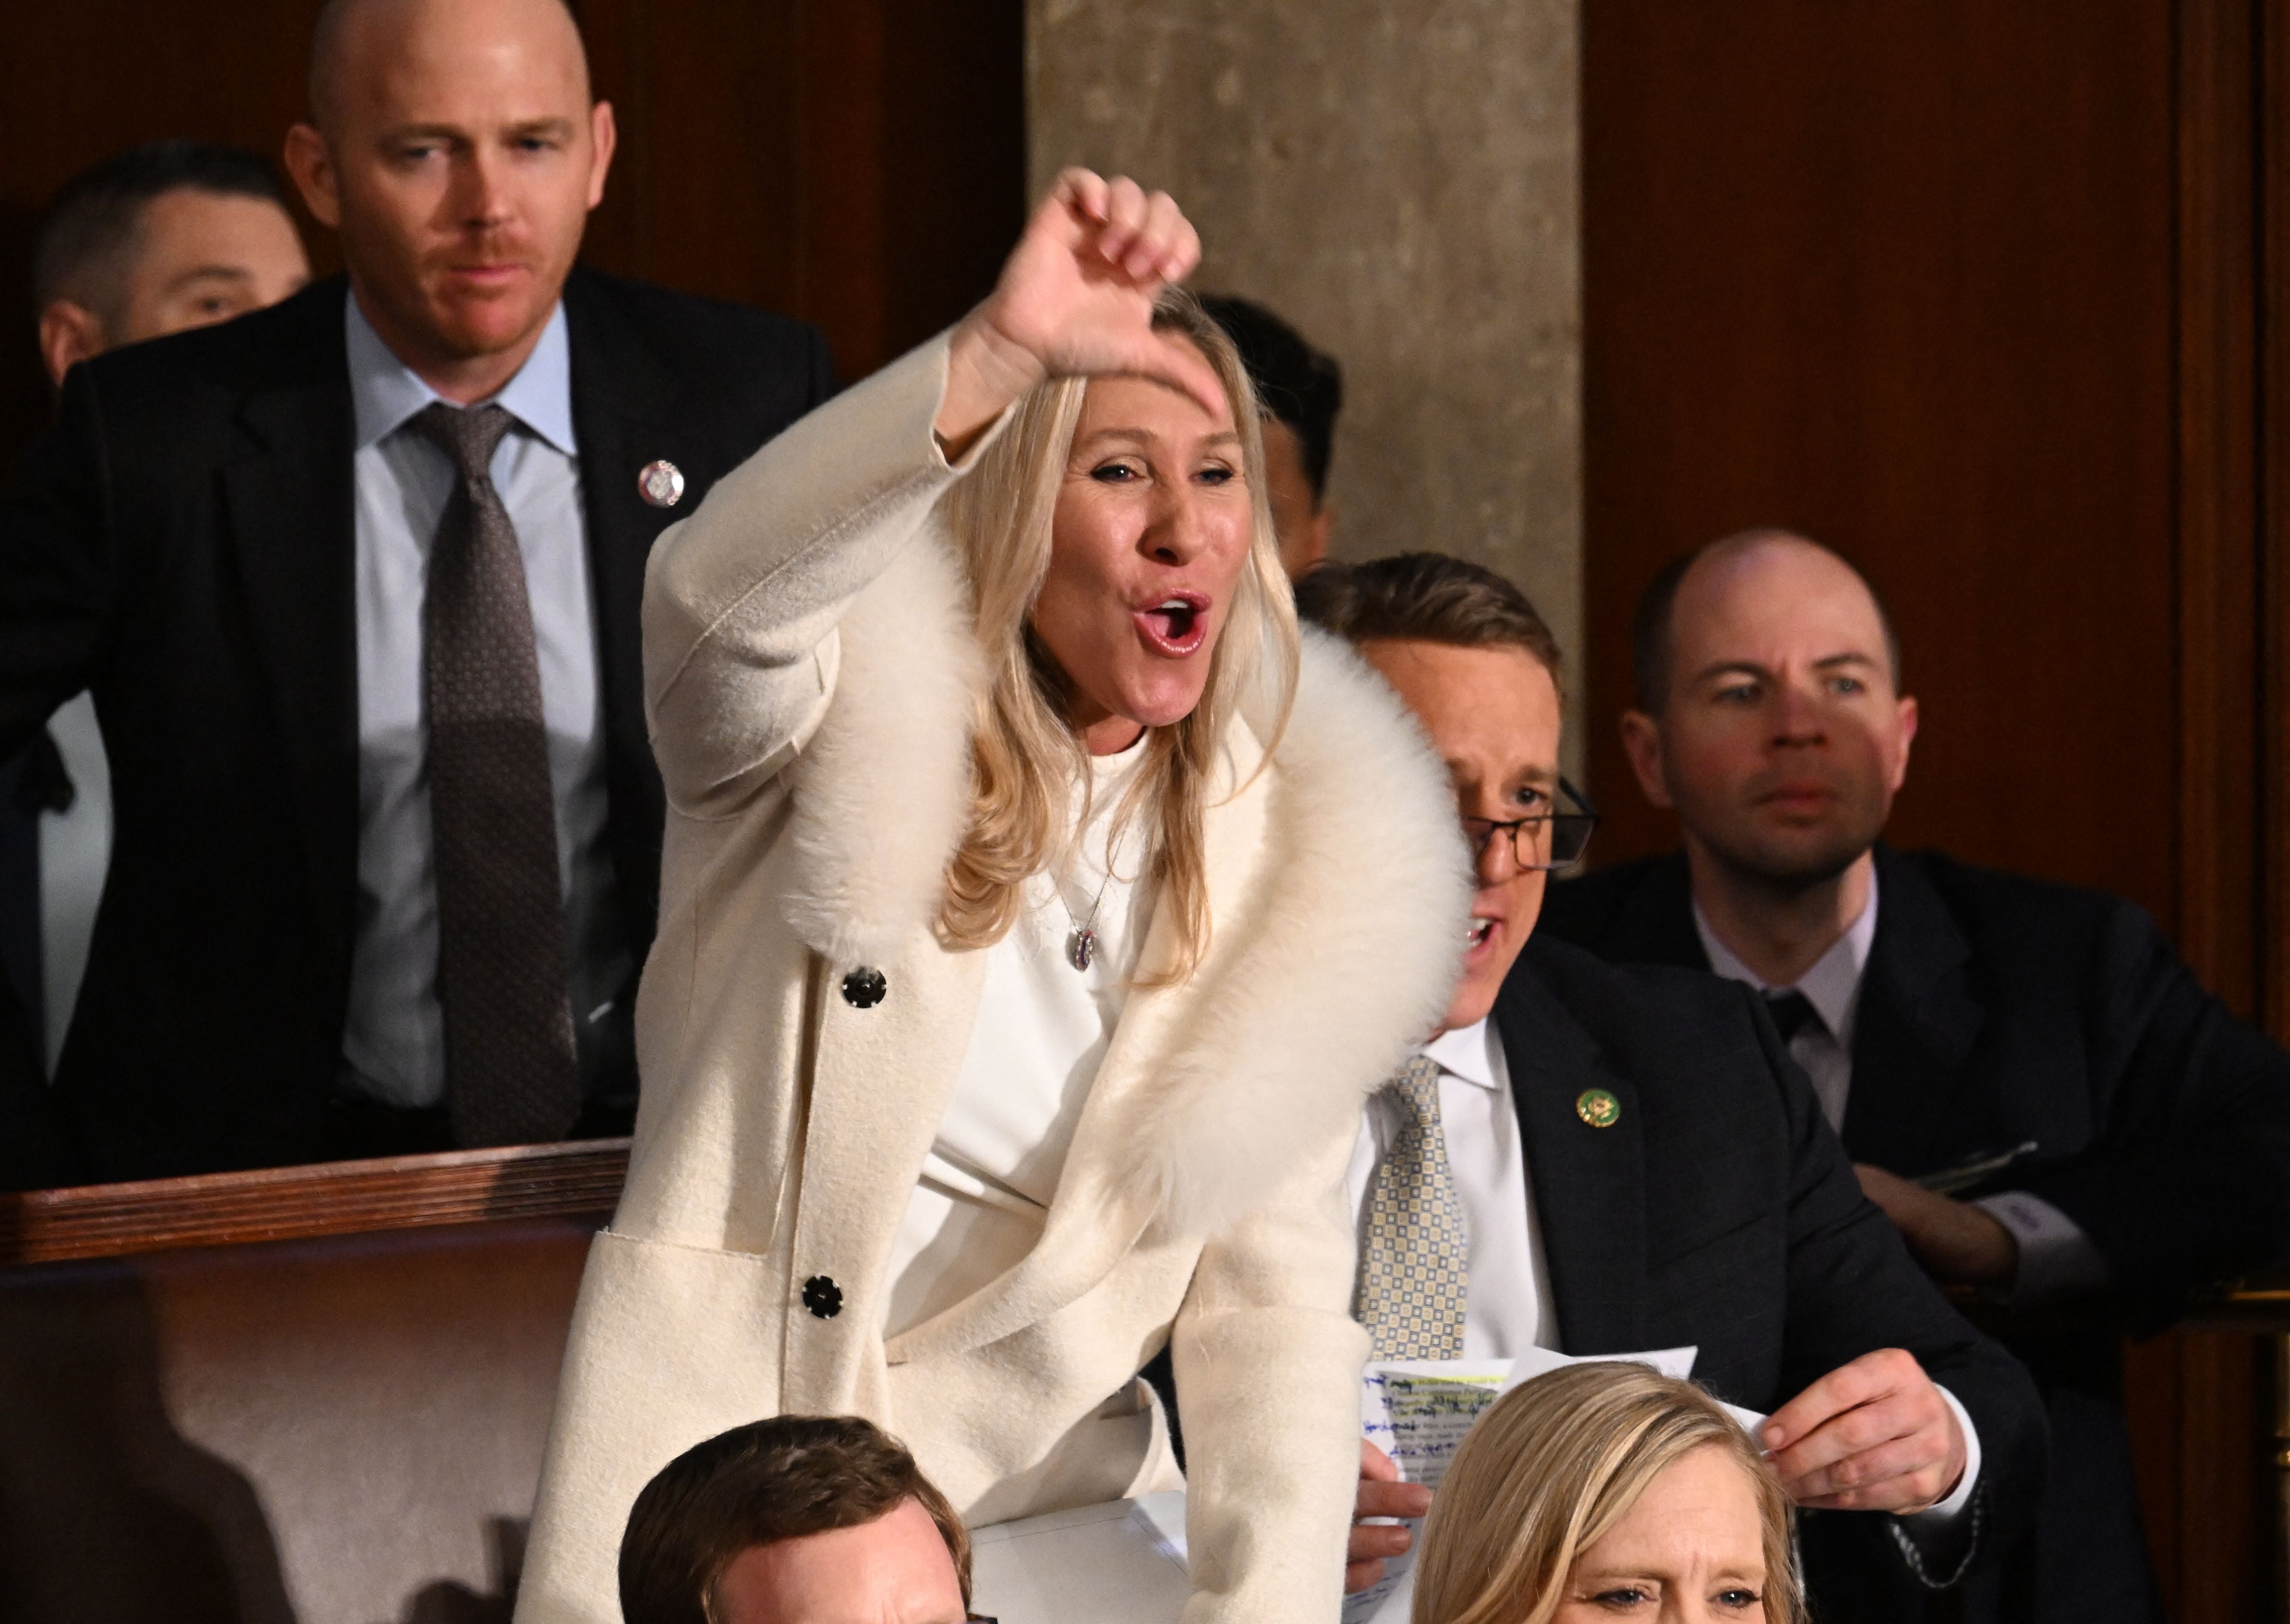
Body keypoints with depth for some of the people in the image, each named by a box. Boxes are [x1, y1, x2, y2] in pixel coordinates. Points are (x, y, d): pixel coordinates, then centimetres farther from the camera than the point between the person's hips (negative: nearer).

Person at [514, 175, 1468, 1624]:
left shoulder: (1287, 842, 7)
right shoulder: (850, 710, -3)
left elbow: (1271, 1289, 4)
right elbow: (718, 591, -28)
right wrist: (995, 359, -43)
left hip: (1047, 1504, 3)